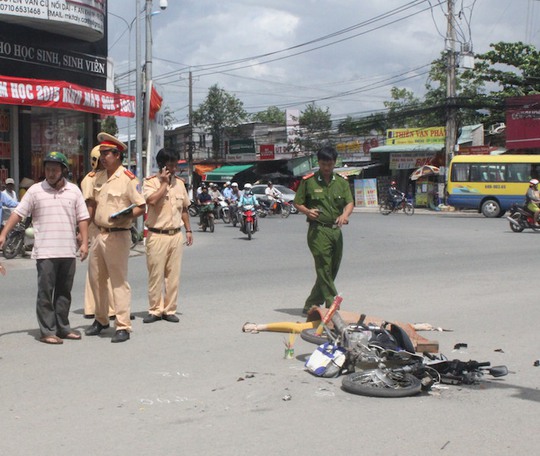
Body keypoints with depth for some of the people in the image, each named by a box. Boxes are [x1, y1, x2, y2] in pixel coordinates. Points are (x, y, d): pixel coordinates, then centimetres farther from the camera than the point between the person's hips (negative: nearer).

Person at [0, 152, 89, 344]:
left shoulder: (74, 190, 8)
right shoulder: (35, 190, 1)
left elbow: (82, 218, 9)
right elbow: (18, 213, 2)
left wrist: (84, 243, 1)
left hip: (68, 251, 3)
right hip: (45, 251, -3)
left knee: (64, 292, 11)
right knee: (45, 292, -3)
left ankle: (63, 327, 20)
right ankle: (47, 331, 2)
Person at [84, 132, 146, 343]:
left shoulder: (128, 178, -9)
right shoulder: (98, 177, 12)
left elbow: (141, 206, -11)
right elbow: (91, 201, 23)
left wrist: (126, 216, -26)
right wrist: (93, 220, 9)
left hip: (118, 236, -7)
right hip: (99, 234, 8)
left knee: (119, 281, -5)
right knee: (96, 278, 15)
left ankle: (123, 326, -1)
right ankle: (101, 320, 31)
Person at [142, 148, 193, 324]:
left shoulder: (179, 182, 12)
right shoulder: (150, 182, -4)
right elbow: (152, 200, -23)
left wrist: (188, 230, 16)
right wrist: (164, 183, -14)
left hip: (176, 235, 4)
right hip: (157, 235, -4)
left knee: (173, 275, 6)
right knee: (155, 274, 0)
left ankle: (169, 310, 14)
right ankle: (155, 310, 10)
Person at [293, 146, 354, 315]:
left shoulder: (342, 182, 11)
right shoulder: (308, 181, 1)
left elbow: (350, 203, 0)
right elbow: (297, 203, 6)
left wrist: (345, 215, -22)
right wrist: (308, 211, -15)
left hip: (336, 230, 5)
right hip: (318, 230, -5)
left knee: (332, 270, 8)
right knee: (324, 269, -12)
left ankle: (310, 306, 20)